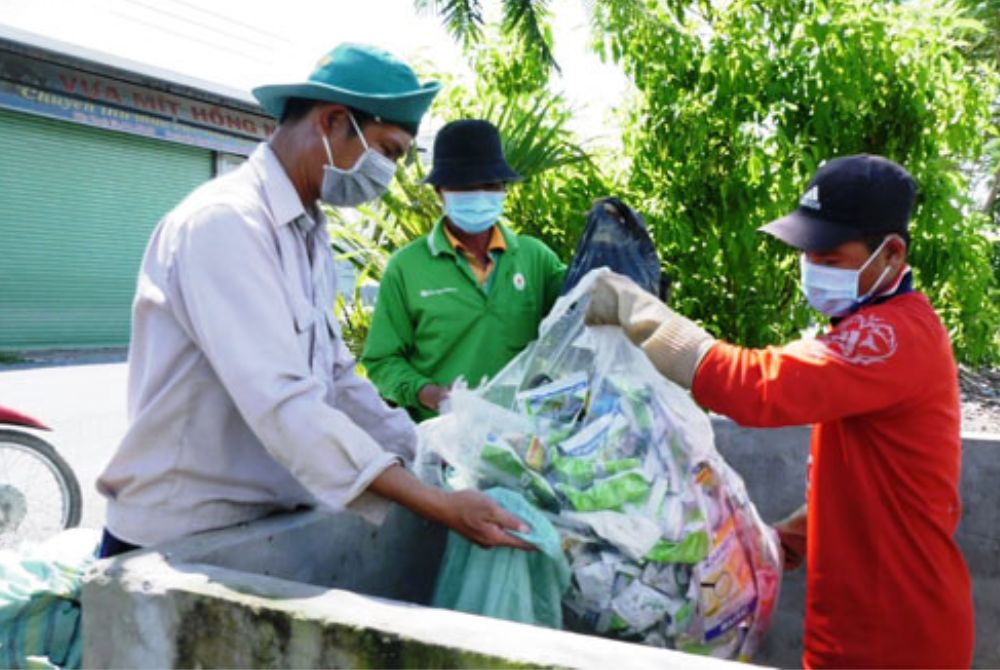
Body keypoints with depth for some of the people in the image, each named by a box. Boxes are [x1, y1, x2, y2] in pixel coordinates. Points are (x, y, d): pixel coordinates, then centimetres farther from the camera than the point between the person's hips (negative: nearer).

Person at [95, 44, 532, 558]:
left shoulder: (310, 235, 8)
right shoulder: (226, 221, -20)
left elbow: (335, 378, 8)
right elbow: (283, 405, -28)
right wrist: (439, 506, -29)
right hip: (176, 540, -8)